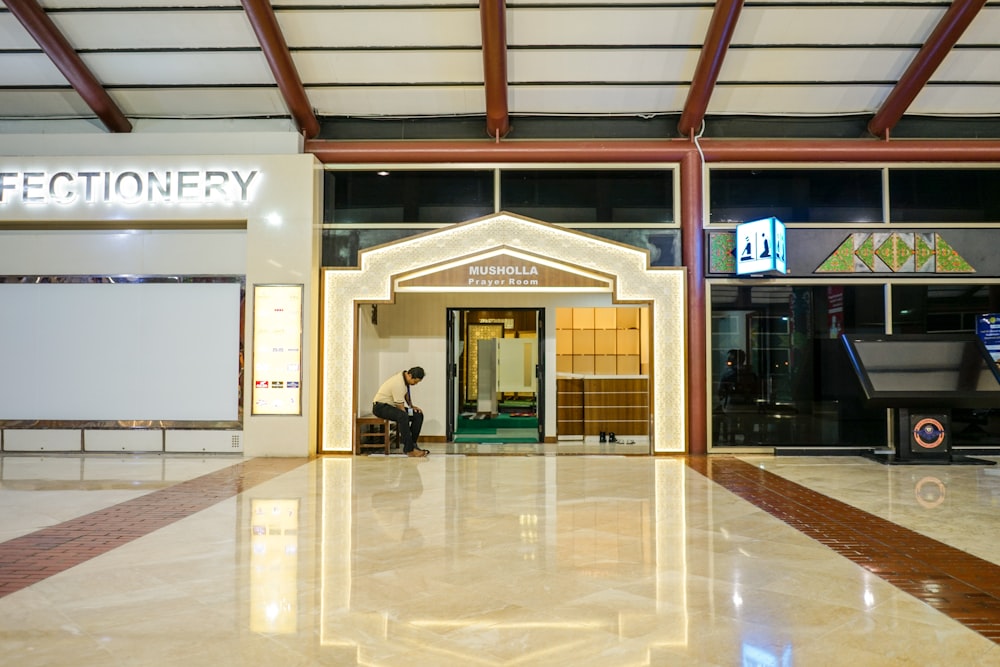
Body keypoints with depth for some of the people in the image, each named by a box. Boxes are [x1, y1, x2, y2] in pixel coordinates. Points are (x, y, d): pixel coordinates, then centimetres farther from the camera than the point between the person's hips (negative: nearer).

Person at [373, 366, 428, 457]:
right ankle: (408, 449, -33)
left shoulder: (405, 377, -3)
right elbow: (400, 407, -26)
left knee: (418, 415, -5)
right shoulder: (398, 383, -30)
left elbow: (406, 394, 18)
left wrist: (411, 406, 5)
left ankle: (412, 444, -2)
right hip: (380, 406, -10)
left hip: (393, 405, 10)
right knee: (403, 416, -37)